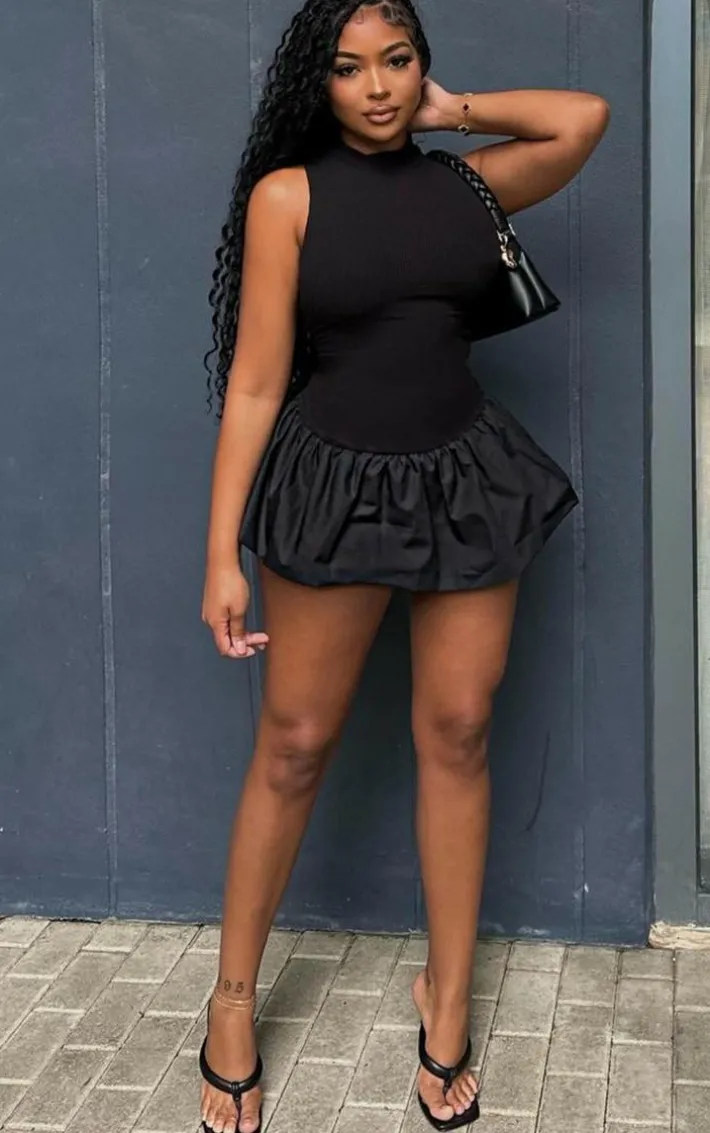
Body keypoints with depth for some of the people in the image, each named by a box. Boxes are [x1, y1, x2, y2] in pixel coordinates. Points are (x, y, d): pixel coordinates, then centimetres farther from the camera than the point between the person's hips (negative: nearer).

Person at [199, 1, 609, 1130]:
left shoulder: (464, 184, 7)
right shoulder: (287, 193, -5)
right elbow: (254, 382, -8)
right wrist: (223, 552, -11)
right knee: (294, 748, 4)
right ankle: (234, 998, 21)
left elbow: (587, 118, 8)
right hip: (337, 485, -3)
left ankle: (448, 994, 22)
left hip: (467, 479, 4)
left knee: (457, 736, 7)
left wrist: (450, 109, 6)